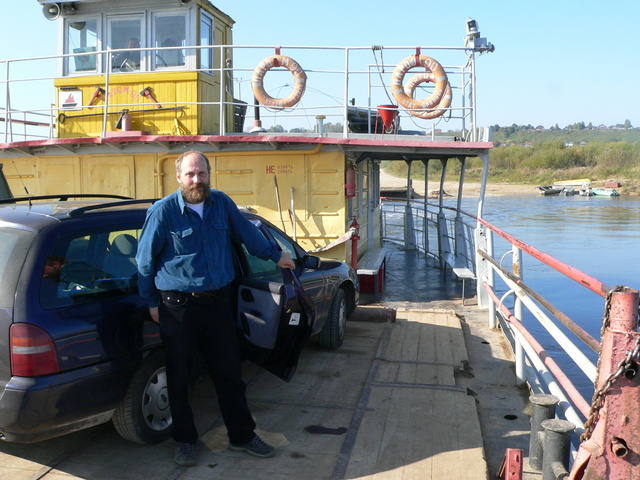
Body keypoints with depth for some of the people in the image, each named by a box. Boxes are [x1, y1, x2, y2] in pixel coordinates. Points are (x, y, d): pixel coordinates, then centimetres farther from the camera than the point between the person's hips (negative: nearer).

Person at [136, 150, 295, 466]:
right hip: (178, 307, -3)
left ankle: (241, 436, 26)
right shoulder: (163, 211, -8)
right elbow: (145, 260, -1)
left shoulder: (222, 203, 3)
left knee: (229, 373, 11)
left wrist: (275, 255, 26)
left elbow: (247, 232, 19)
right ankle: (184, 440, 26)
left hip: (217, 302, 4)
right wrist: (152, 302, 1)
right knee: (179, 377, 8)